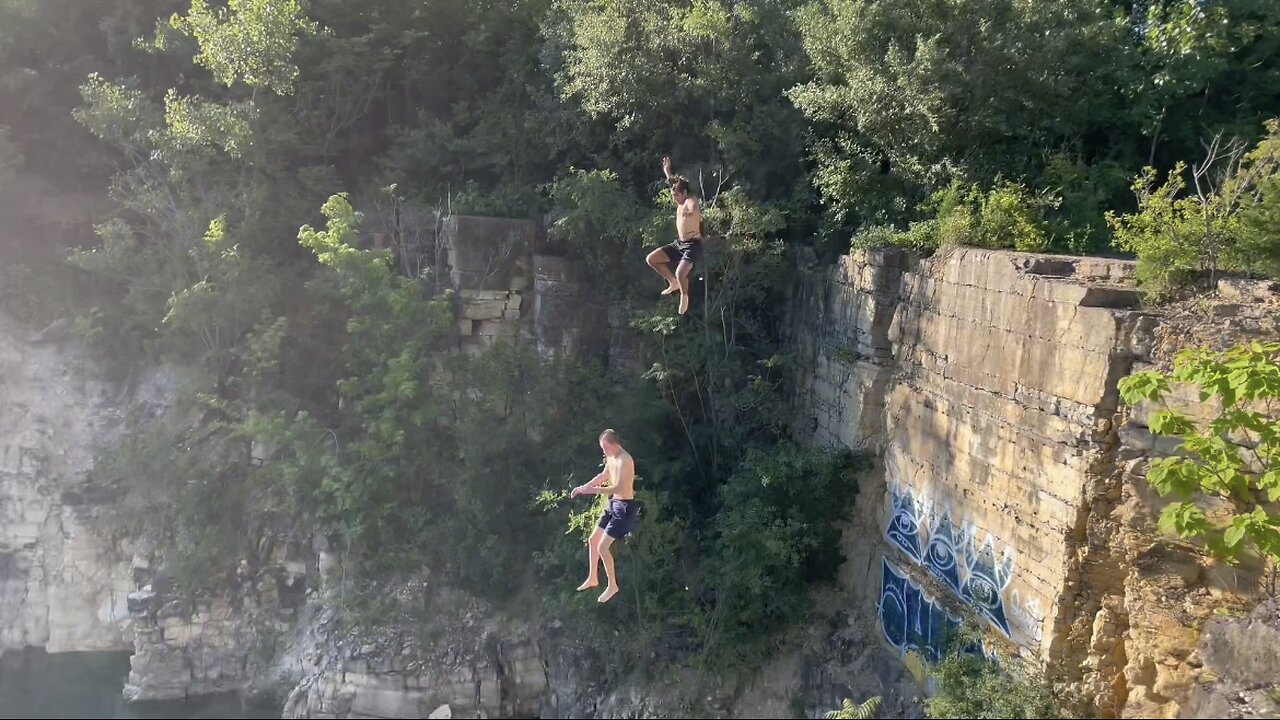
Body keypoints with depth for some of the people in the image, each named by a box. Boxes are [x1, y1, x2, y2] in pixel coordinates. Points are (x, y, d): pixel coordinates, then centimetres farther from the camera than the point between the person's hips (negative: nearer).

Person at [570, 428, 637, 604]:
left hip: (625, 507, -10)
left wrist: (593, 490, -33)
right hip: (613, 504, 10)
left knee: (603, 547, -10)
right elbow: (604, 476, 23)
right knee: (593, 540, 16)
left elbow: (618, 488, -31)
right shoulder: (611, 457, 6)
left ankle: (612, 586, 6)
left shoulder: (624, 460, -24)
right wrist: (583, 487, 17)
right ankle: (593, 578, 32)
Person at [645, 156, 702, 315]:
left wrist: (692, 210, -64)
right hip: (679, 244, 9)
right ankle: (673, 283, 19)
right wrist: (667, 172, 33)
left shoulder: (690, 201, -17)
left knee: (680, 273, -29)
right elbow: (674, 183, 30)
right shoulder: (680, 202, 9)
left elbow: (694, 205, -45)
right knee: (651, 259, 5)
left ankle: (684, 297, 1)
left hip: (693, 245, -9)